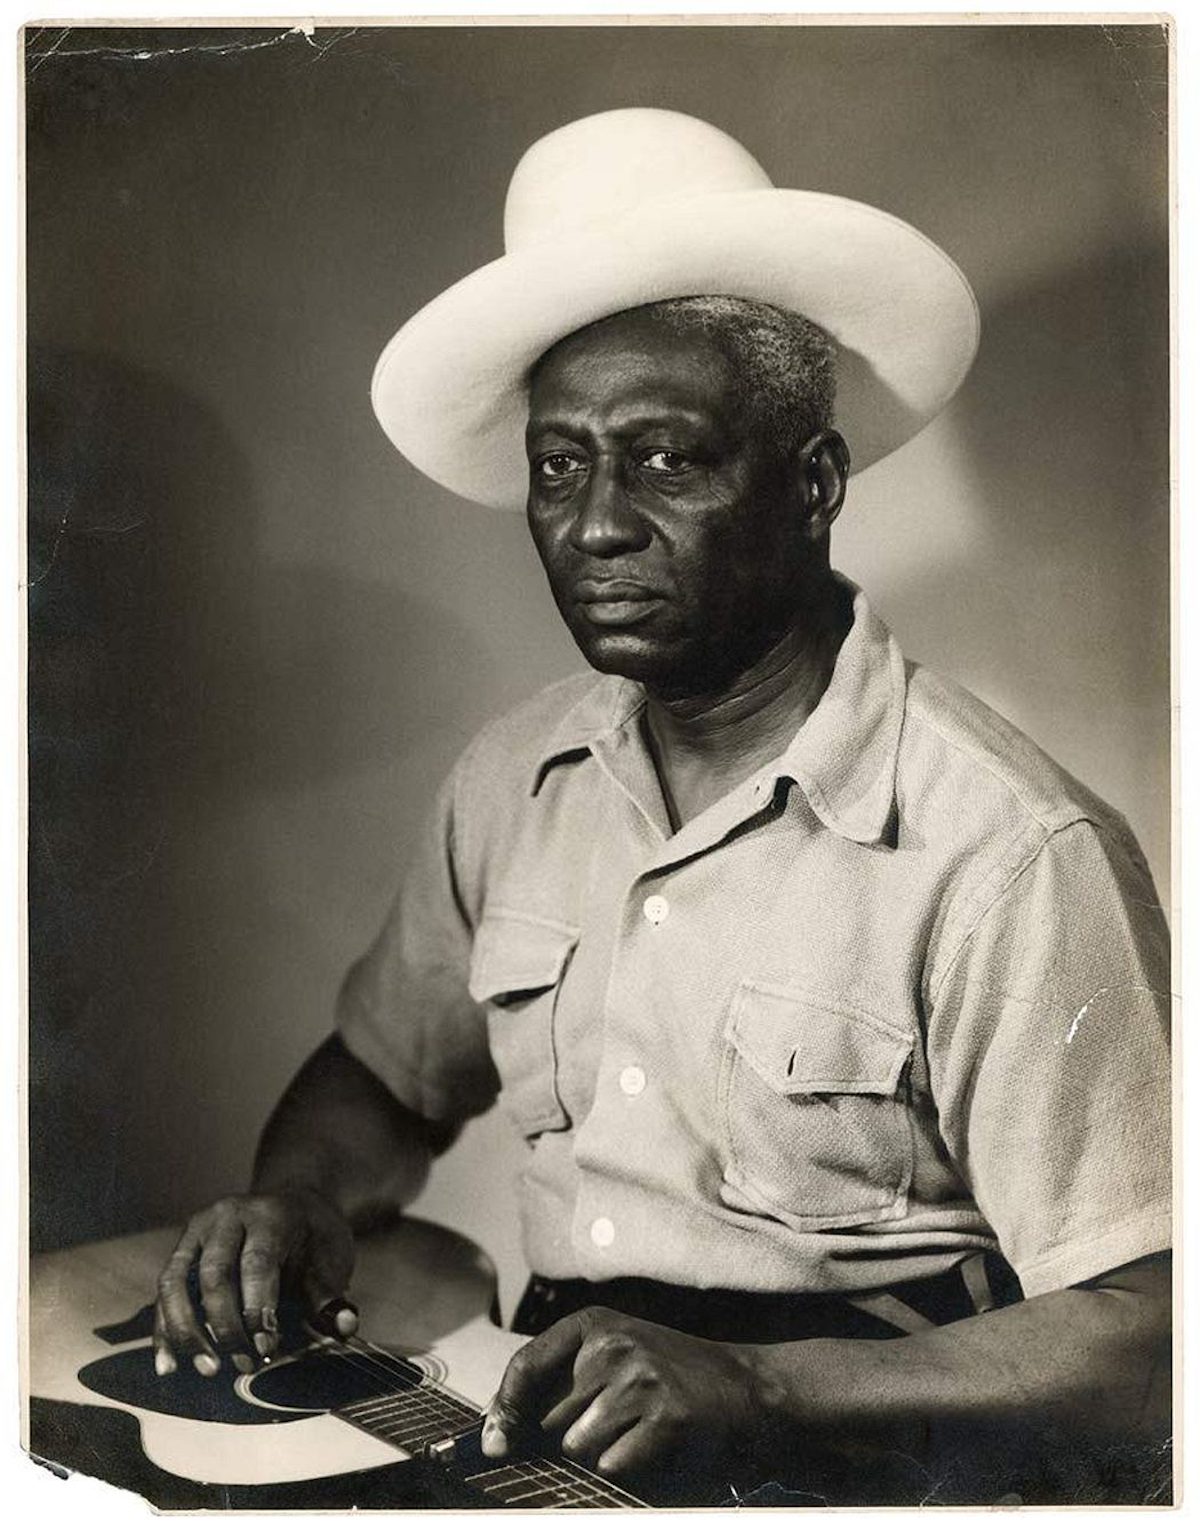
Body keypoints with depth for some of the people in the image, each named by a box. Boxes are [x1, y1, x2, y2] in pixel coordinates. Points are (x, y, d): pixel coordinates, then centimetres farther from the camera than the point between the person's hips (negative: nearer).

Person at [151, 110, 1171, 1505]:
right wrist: (297, 1201, 1)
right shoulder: (513, 780, 7)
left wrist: (759, 1383, -22)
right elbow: (380, 1075, 22)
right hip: (550, 1444, 6)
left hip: (860, 1463, -5)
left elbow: (1138, 1340, -12)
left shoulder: (1007, 855, -14)